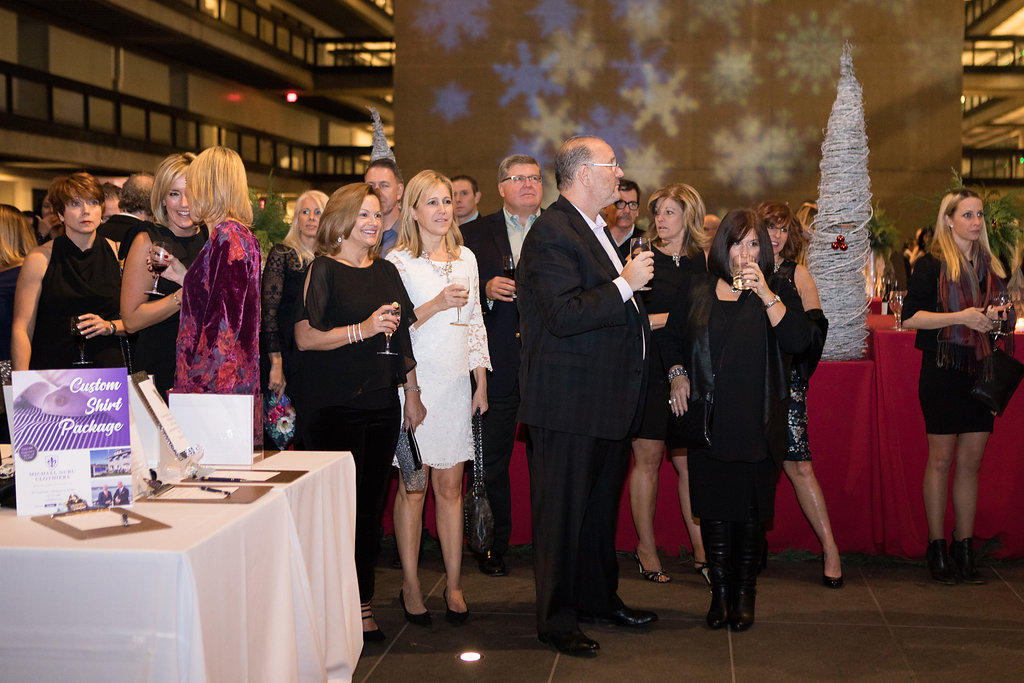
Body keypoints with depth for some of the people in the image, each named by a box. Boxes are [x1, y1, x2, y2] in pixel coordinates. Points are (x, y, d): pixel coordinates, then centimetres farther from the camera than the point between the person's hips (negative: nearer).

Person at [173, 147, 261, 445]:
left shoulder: (228, 236, -12)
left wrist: (198, 384, -18)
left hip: (216, 384, -9)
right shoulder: (237, 235, 16)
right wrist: (182, 275, 28)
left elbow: (225, 322, -18)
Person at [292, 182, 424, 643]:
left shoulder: (386, 271, 14)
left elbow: (402, 336, 19)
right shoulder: (323, 270, -3)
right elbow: (305, 337, -12)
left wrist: (412, 392, 17)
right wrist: (363, 330, -19)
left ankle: (361, 602, 16)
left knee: (370, 503, 7)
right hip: (333, 404, -6)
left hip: (381, 402, 6)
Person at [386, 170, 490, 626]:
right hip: (415, 383, -4)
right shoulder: (398, 261, -3)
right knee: (412, 487, 3)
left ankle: (454, 585, 12)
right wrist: (436, 305, -17)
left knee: (450, 488, 6)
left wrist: (481, 384, 12)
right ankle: (410, 585, 13)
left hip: (456, 384, 4)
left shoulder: (466, 258, 13)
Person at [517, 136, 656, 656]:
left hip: (608, 400, 10)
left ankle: (599, 597, 33)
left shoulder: (594, 228, 17)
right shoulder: (552, 232, -16)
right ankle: (556, 619, 11)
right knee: (562, 512, 0)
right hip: (569, 403, -10)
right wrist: (625, 283, -20)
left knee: (601, 505, 19)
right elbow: (564, 315, -26)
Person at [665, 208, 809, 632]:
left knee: (750, 509, 3)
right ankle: (719, 592, 14)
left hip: (756, 421, -1)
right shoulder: (696, 291, 9)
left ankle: (745, 593, 16)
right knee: (713, 506, 3)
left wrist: (766, 293, -16)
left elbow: (798, 340, -11)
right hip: (707, 418, 2)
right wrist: (677, 373, 3)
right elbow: (673, 338, 20)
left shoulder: (778, 291, 4)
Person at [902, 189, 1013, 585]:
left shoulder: (990, 266, 15)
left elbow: (1004, 320, 24)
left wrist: (1000, 317, 1)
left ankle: (964, 549, 10)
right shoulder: (932, 264, -2)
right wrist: (961, 316, -16)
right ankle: (937, 550, 6)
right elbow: (910, 317, -10)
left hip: (981, 371, 5)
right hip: (943, 371, -5)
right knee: (941, 460, -1)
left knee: (971, 462, 5)